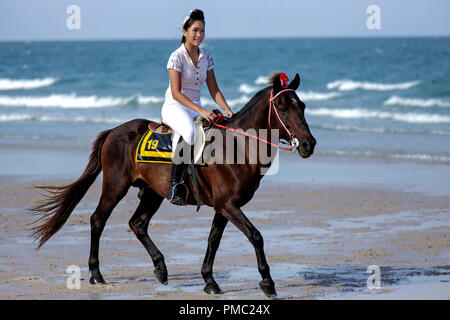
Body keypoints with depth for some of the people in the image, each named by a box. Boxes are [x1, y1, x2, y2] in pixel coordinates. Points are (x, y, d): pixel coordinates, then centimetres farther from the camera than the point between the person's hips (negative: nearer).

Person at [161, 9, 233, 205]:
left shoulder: (206, 58, 10)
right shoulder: (177, 57, -10)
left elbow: (214, 90, 11)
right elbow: (176, 93, -18)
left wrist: (227, 109, -8)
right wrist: (201, 111, -28)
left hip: (196, 108, 7)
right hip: (175, 108, -7)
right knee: (190, 133, -39)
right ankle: (175, 184, -34)